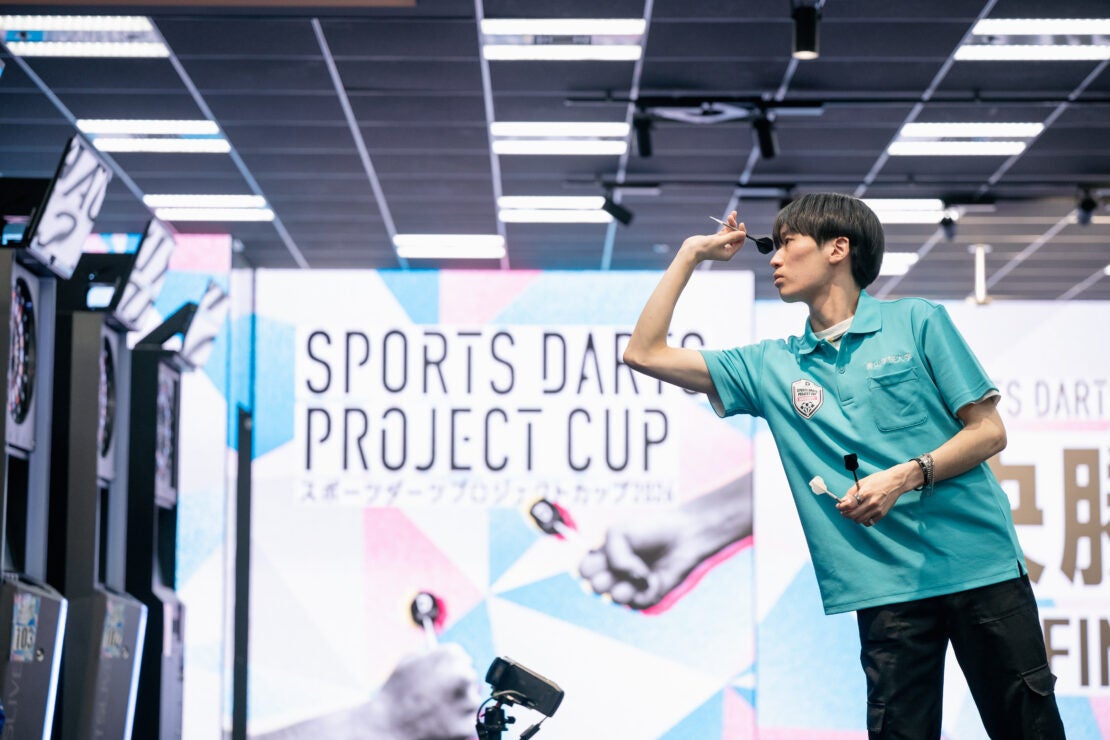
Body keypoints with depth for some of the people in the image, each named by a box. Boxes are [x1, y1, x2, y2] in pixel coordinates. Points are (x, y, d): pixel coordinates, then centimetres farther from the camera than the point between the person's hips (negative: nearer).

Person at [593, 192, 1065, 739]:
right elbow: (645, 353, 12)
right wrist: (690, 254, 13)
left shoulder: (918, 322, 4)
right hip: (887, 587, 2)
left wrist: (906, 476, -14)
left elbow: (989, 431, 1)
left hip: (979, 565, -2)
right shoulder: (771, 366, 12)